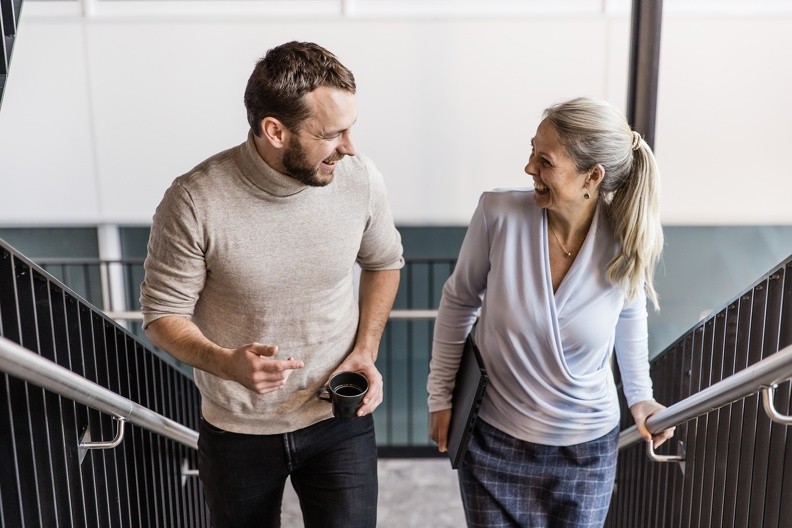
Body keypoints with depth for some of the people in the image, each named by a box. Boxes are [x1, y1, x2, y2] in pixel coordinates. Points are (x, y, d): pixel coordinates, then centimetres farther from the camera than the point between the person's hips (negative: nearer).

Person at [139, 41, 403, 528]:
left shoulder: (361, 179, -14)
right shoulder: (195, 202, -23)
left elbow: (384, 263, 5)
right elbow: (163, 314, -12)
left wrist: (366, 351, -6)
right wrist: (227, 362, -30)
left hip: (341, 419, 1)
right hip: (237, 430, 0)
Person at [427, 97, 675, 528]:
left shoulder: (627, 243, -16)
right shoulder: (499, 213, -19)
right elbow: (459, 301, -3)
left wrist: (639, 394, 5)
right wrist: (441, 396, 1)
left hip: (586, 451, 1)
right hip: (493, 441, 0)